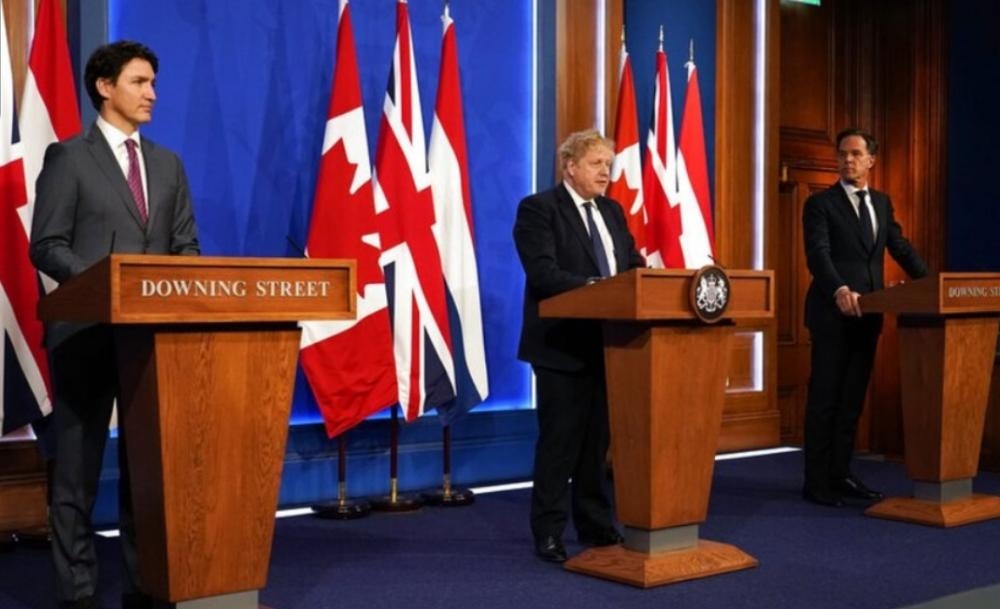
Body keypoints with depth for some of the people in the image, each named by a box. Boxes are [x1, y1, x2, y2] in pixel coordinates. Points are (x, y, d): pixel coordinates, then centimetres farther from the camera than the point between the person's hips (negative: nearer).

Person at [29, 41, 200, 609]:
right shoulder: (68, 157, 0)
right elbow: (47, 246, -7)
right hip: (88, 332, -5)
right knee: (79, 463, 2)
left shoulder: (168, 164, 15)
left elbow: (186, 246, 12)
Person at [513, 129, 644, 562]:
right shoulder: (538, 208, -7)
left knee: (598, 438, 13)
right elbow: (542, 272, -19)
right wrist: (593, 287, -30)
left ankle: (595, 524, 24)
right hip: (563, 343, -6)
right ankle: (548, 532, 10)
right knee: (560, 440, 0)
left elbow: (634, 265, 11)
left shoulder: (612, 211, 15)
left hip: (608, 342, 7)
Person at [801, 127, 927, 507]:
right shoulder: (820, 203, -4)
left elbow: (901, 248, 13)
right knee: (824, 399, -2)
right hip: (833, 314, -6)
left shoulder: (882, 203, 15)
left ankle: (840, 475, 19)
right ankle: (816, 482, 4)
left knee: (852, 399, 10)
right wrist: (839, 290, -33)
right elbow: (818, 254, -16)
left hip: (867, 315, 6)